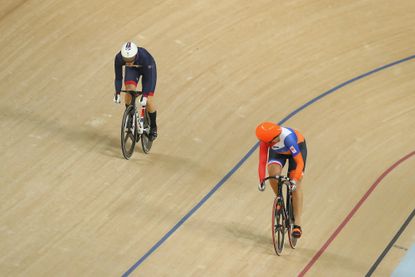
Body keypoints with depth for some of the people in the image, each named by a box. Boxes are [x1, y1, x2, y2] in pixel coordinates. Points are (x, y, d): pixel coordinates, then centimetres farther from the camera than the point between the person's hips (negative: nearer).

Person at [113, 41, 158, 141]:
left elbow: (148, 78, -32)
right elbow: (118, 77, -22)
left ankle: (153, 127, 14)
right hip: (132, 69, 2)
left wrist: (145, 95, -38)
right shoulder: (118, 58, -34)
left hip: (148, 69, -2)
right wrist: (117, 93, -32)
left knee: (148, 100, -8)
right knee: (129, 90, -23)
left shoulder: (144, 57, -42)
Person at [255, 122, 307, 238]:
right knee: (273, 174, -25)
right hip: (277, 151, 3)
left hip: (297, 147, -3)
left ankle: (297, 224, -12)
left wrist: (294, 180, -49)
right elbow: (262, 162, -27)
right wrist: (262, 180, -36)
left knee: (295, 185, -14)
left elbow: (299, 162, -41)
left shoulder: (287, 137, -44)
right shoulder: (265, 140, -33)